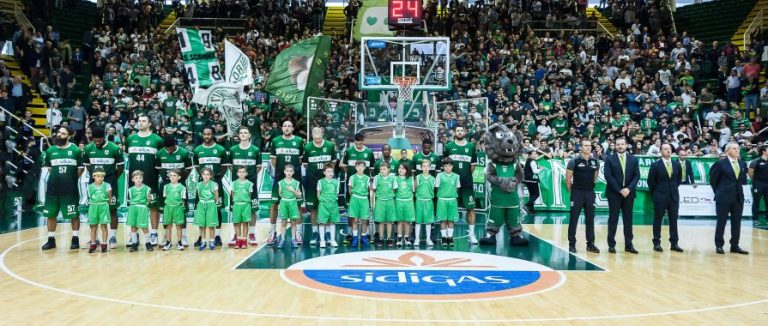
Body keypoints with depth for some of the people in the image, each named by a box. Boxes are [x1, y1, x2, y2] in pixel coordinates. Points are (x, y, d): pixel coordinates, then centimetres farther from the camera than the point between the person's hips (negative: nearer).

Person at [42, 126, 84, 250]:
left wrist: (72, 179, 0)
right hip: (53, 187, 4)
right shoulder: (50, 150, 6)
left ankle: (75, 239, 12)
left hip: (70, 188, -4)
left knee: (74, 214, 1)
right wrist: (57, 177, 10)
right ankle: (51, 240, 19)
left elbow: (81, 168, 2)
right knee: (51, 214, 9)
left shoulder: (75, 150, -3)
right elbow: (48, 167, 18)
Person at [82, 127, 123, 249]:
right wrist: (93, 176, 6)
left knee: (112, 210, -1)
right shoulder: (88, 149, 0)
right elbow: (87, 165, 14)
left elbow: (120, 167, 0)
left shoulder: (114, 148, -10)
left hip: (110, 183, -3)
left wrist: (113, 179, 0)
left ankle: (113, 237, 5)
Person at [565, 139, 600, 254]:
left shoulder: (595, 162, 4)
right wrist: (571, 191, 1)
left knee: (590, 219, 8)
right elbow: (568, 178, -3)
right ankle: (572, 244, 8)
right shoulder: (574, 161, -8)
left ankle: (590, 244, 16)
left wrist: (590, 187, 13)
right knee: (573, 219, 1)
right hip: (577, 193, -4)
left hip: (590, 193, 4)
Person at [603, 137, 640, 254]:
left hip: (629, 193, 2)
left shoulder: (633, 159, 9)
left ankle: (628, 245, 10)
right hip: (614, 193, -2)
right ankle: (611, 245, 5)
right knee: (613, 219, 1)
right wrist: (619, 190, -13)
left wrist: (628, 188, -11)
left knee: (628, 219, 5)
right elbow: (608, 176, -7)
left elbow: (637, 176, 3)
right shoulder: (609, 159, 0)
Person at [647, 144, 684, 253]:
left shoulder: (677, 165, 5)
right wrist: (654, 193, 2)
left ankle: (674, 244, 12)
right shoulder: (655, 165, -6)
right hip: (660, 197, -3)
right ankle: (657, 243, 9)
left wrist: (673, 188, 15)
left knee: (673, 220, 5)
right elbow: (651, 181, -1)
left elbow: (679, 179, 18)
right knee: (658, 220, 3)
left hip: (674, 196, 3)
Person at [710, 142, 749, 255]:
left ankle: (735, 246, 16)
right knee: (721, 222, 1)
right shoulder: (721, 163, -7)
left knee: (736, 222, 8)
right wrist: (718, 192, 6)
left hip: (738, 197, 5)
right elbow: (713, 179, 1)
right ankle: (719, 246, 8)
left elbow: (743, 179, 19)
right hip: (724, 197, -5)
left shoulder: (742, 163, 8)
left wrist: (738, 189, 11)